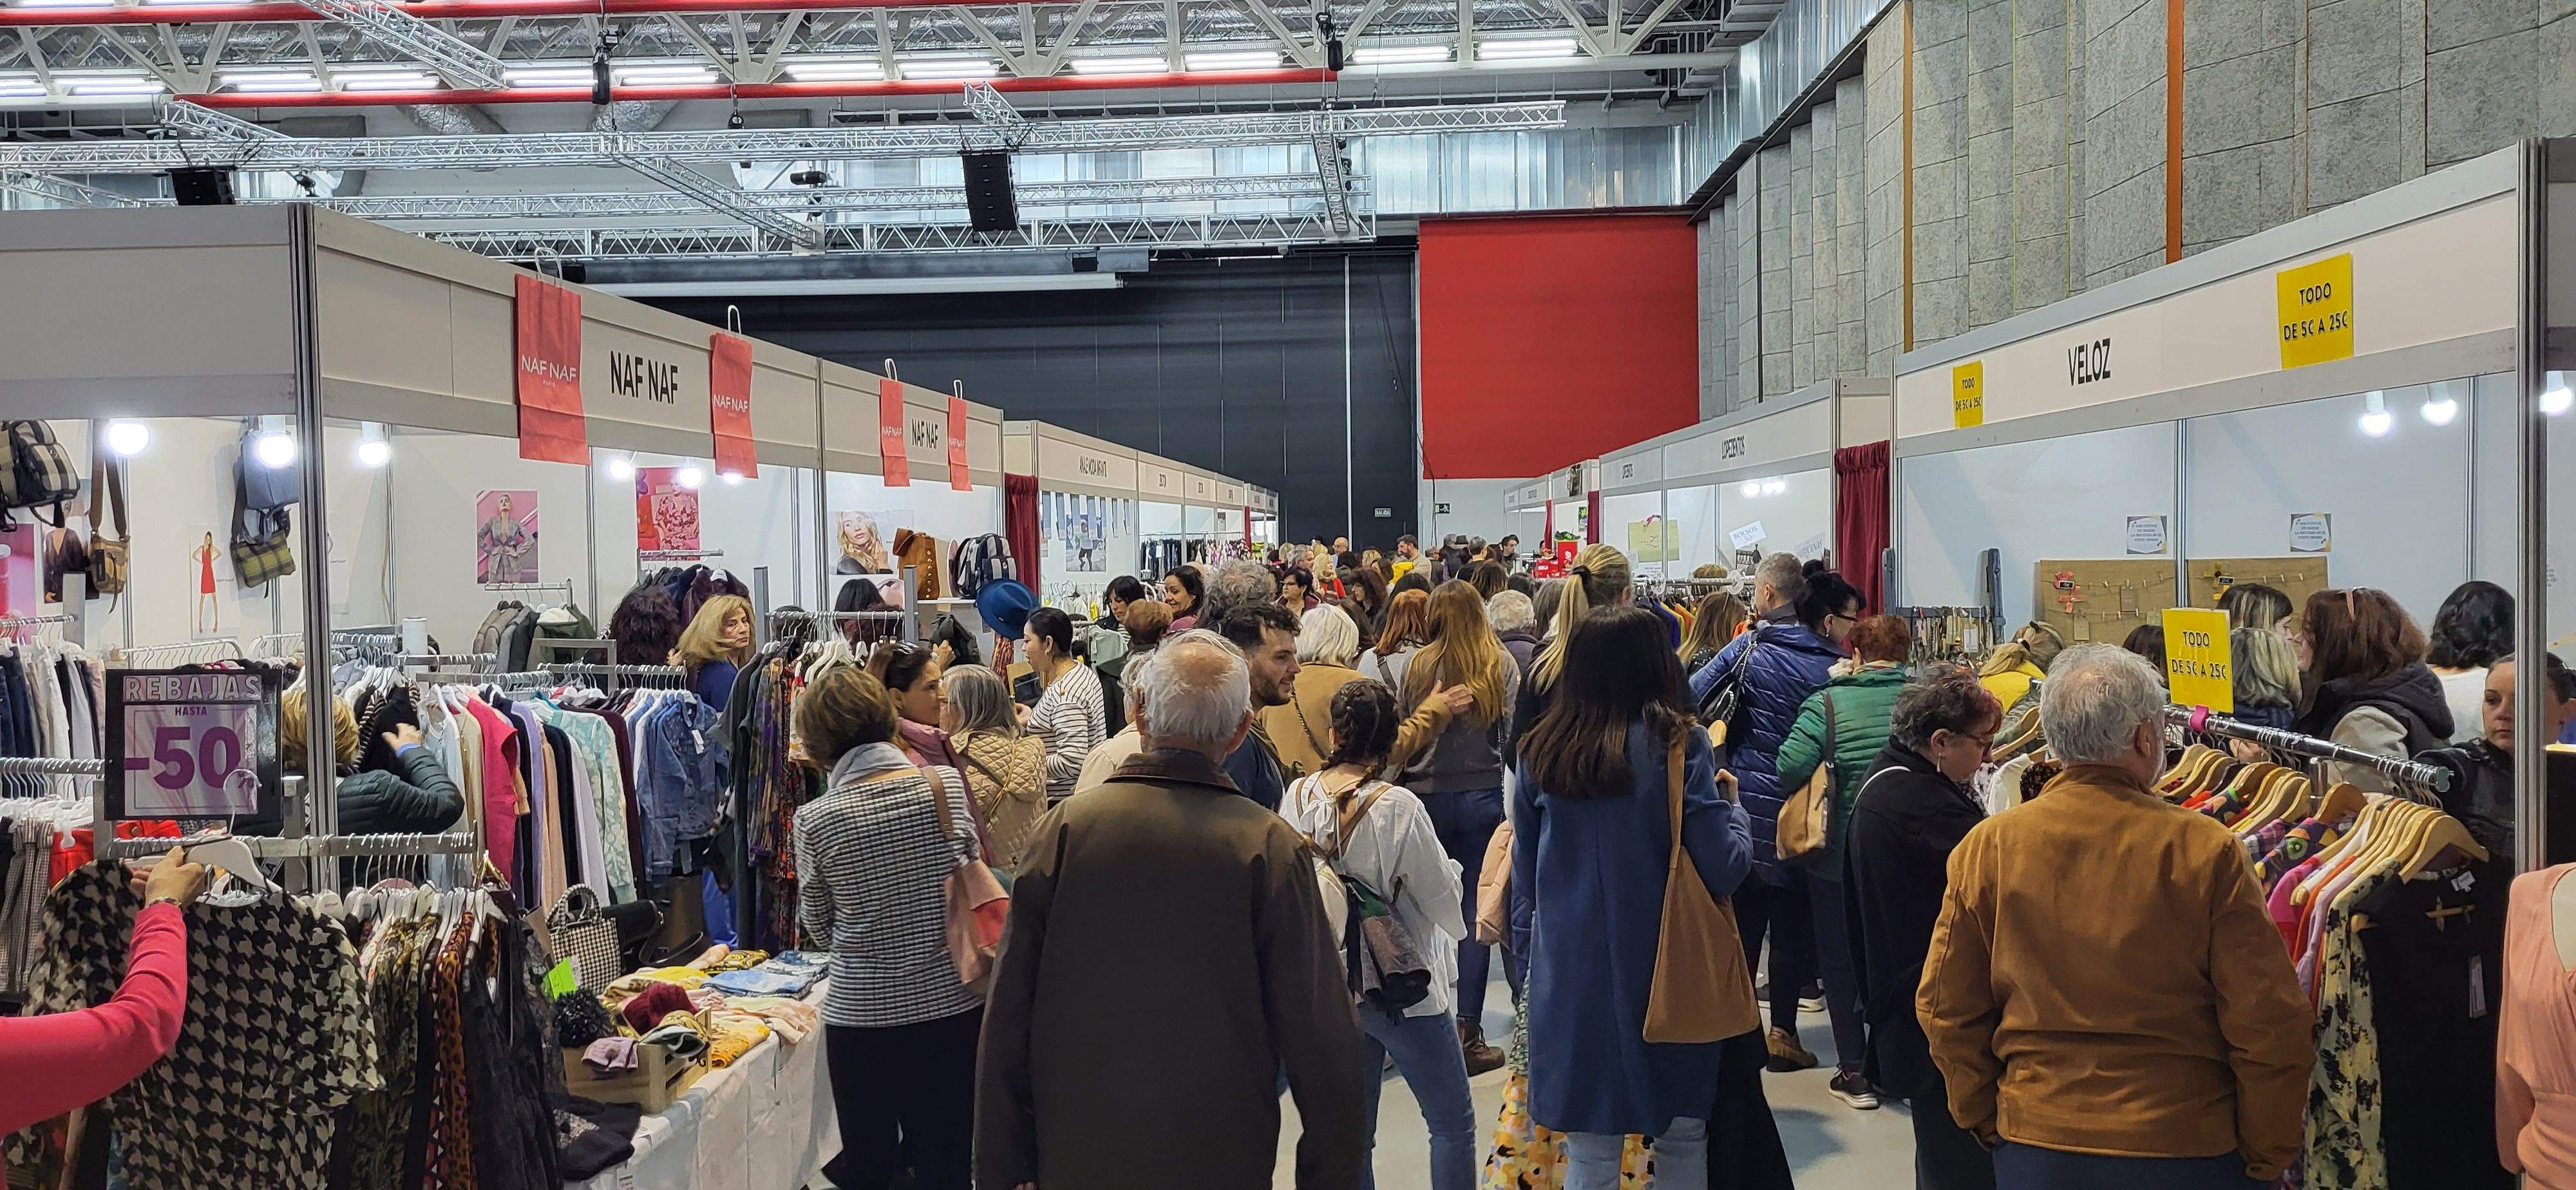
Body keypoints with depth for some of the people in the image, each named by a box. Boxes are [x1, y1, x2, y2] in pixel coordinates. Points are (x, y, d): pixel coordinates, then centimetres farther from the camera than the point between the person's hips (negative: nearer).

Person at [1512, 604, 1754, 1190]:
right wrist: (1730, 806, 7)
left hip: (1571, 975, 2)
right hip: (1665, 971, -2)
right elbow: (1723, 869, -12)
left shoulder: (1541, 753, -2)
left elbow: (1524, 875, 8)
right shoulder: (1676, 744, -11)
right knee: (1681, 1139, 15)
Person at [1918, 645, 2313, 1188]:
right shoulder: (2206, 851, -14)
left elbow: (1946, 1009, -1)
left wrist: (1987, 1121, 12)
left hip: (2033, 1144, 2)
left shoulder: (1985, 847, -8)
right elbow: (2269, 1024, -11)